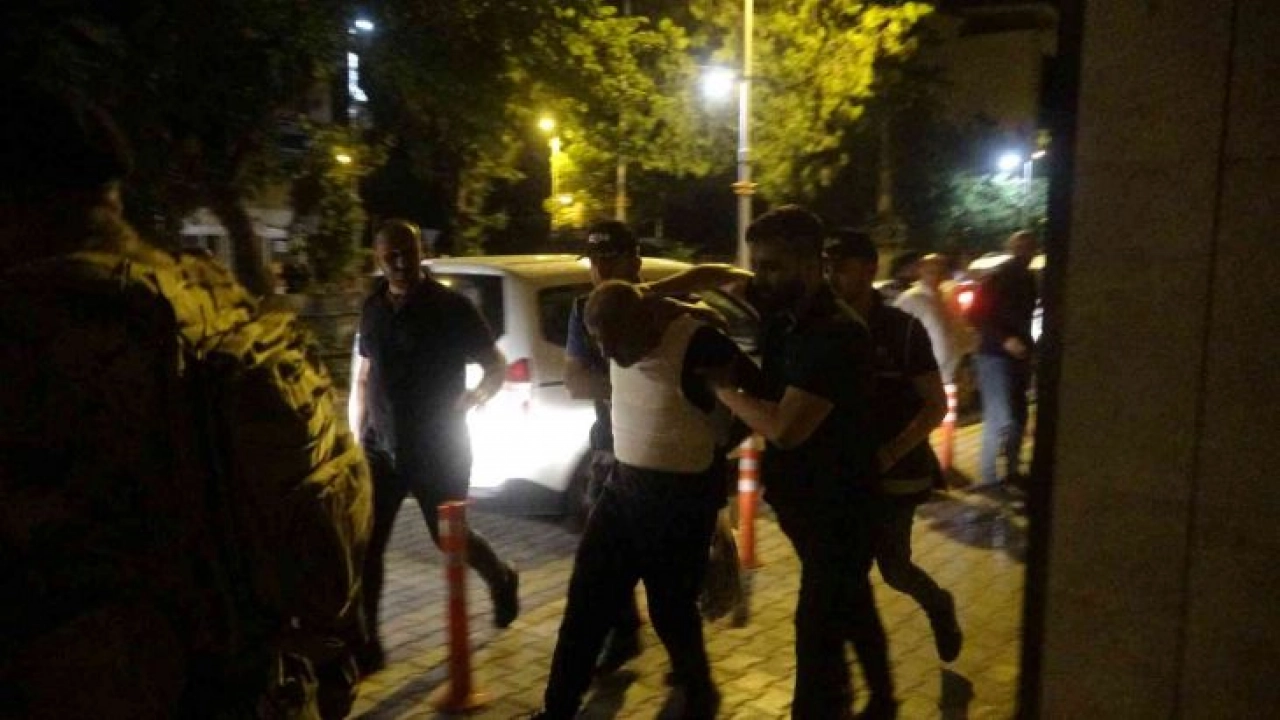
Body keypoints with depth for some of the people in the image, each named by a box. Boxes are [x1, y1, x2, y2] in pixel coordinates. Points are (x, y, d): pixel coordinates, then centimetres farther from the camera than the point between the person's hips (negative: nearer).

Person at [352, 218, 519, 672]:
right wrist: (357, 434, 13)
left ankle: (502, 580, 41)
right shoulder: (373, 308, 5)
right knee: (365, 545, -1)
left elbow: (497, 366, -5)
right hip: (381, 449, 4)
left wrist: (466, 404, -19)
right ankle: (365, 644, 11)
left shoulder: (451, 307, -11)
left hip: (438, 450, -4)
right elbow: (364, 376, 15)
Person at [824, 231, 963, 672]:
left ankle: (939, 604, 38)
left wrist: (890, 453, -22)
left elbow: (936, 406, -9)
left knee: (892, 566, 3)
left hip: (894, 472, -3)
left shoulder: (903, 330, -11)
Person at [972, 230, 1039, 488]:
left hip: (1018, 354, 8)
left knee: (1018, 417, 15)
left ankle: (1012, 471, 28)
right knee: (1001, 420, -12)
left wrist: (1028, 345, 14)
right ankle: (989, 479, -7)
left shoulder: (1028, 279, 12)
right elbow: (979, 317, -15)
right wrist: (1005, 340, -26)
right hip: (996, 355, -8)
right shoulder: (996, 278, -11)